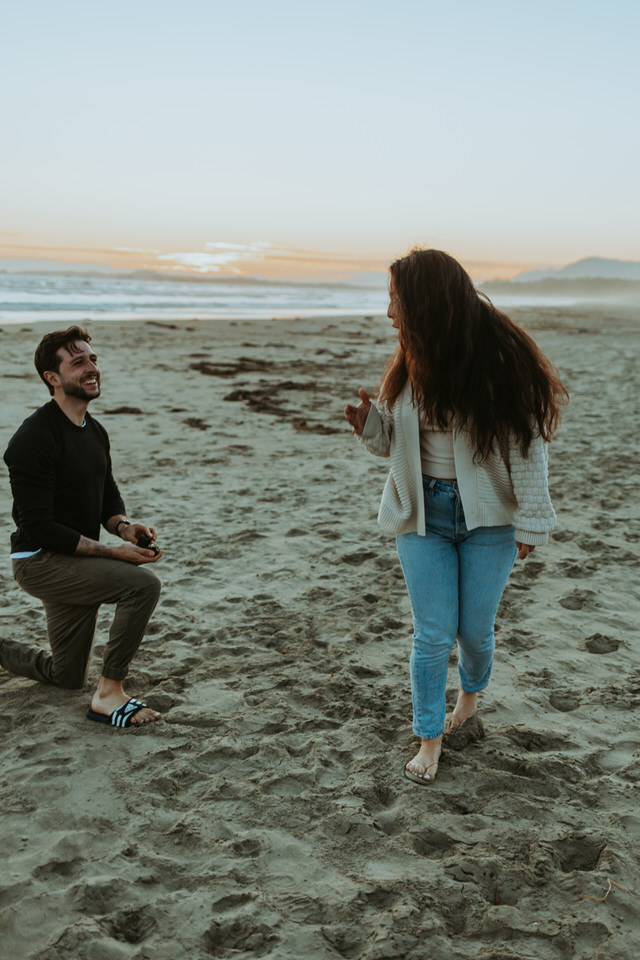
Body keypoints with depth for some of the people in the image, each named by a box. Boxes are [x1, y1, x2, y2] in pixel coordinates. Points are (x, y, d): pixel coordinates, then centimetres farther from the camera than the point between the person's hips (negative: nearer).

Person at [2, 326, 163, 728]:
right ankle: (109, 694, -15)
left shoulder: (95, 432, 7)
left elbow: (108, 496, 17)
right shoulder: (35, 437, -21)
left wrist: (124, 526, -6)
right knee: (143, 584, -29)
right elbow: (38, 527, -24)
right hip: (40, 561, -9)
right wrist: (111, 552, -24)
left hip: (78, 561, 9)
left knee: (66, 677, 17)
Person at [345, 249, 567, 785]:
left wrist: (529, 521, -8)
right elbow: (395, 440, 11)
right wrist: (369, 424, -10)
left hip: (488, 518, -3)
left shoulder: (502, 360, -14)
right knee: (433, 633, 2)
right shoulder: (410, 365, 2)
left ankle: (471, 691, 43)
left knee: (475, 628, 10)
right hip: (423, 514, 3)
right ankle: (430, 738, 19)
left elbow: (528, 443, -9)